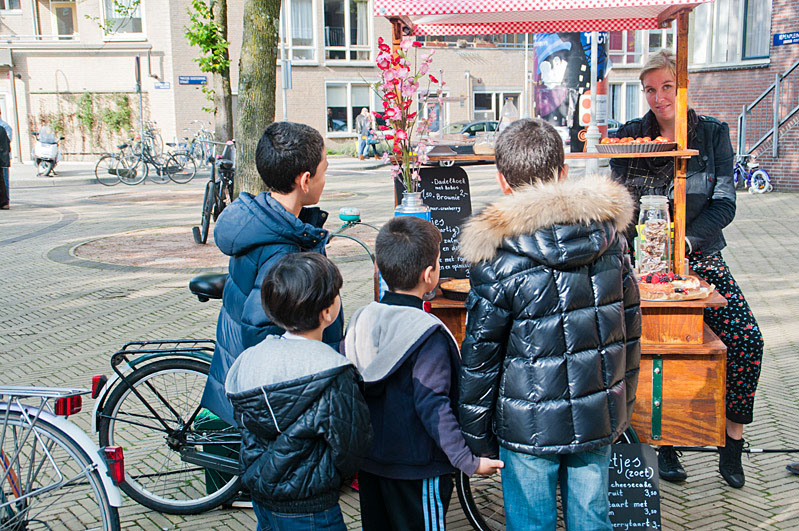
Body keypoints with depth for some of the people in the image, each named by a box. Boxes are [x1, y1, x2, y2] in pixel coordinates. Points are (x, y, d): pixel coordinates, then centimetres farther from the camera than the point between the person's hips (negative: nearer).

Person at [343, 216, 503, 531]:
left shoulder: (359, 320, -3)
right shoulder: (428, 334, -22)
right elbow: (432, 405, -25)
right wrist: (468, 462, -19)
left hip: (368, 461, 6)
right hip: (416, 469, -6)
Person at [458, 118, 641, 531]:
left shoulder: (498, 261, -18)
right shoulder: (610, 235, -4)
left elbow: (480, 356, -11)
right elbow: (629, 326, 6)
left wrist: (477, 437, 2)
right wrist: (623, 406, 19)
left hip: (530, 427, -4)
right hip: (600, 419, 5)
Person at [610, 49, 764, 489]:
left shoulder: (713, 134, 5)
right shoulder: (628, 136, 5)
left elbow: (724, 205, -1)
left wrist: (685, 239, -17)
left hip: (698, 254, 1)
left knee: (747, 339, -17)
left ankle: (732, 444, 1)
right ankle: (664, 442, -1)